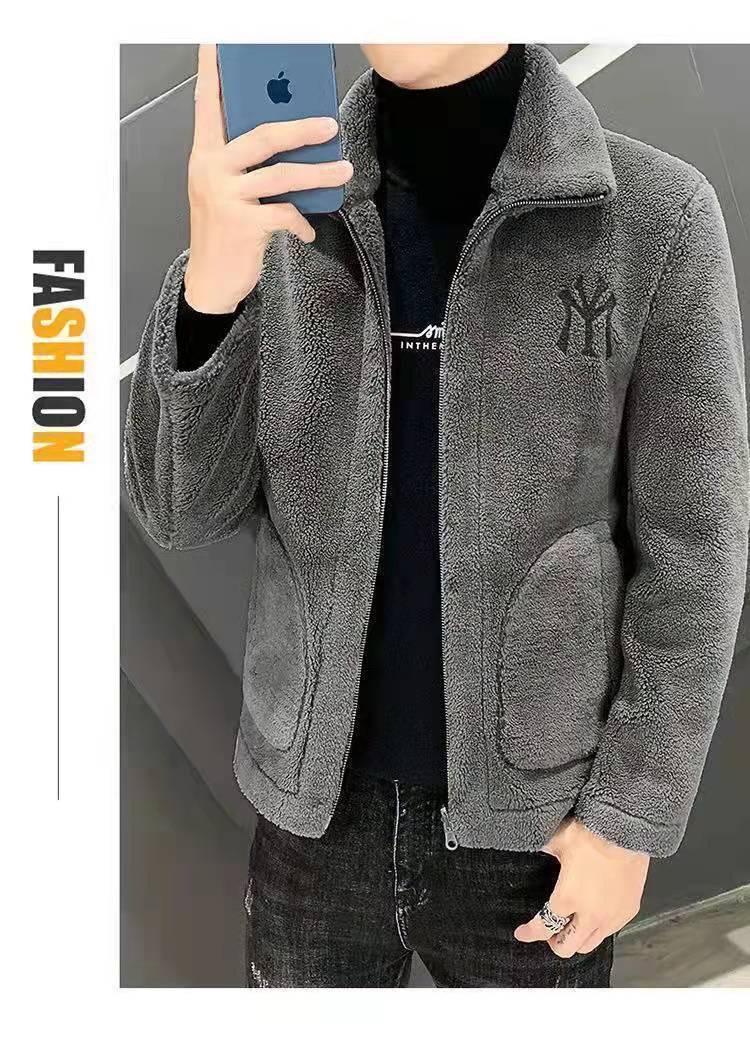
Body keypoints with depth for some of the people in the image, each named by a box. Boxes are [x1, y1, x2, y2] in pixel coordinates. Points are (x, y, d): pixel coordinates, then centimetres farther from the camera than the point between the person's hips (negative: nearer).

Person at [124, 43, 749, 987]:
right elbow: (185, 511, -9)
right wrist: (213, 282, -26)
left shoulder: (657, 217, -11)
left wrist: (632, 816, -7)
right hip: (318, 798, 3)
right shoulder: (285, 212, -4)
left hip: (526, 816, -2)